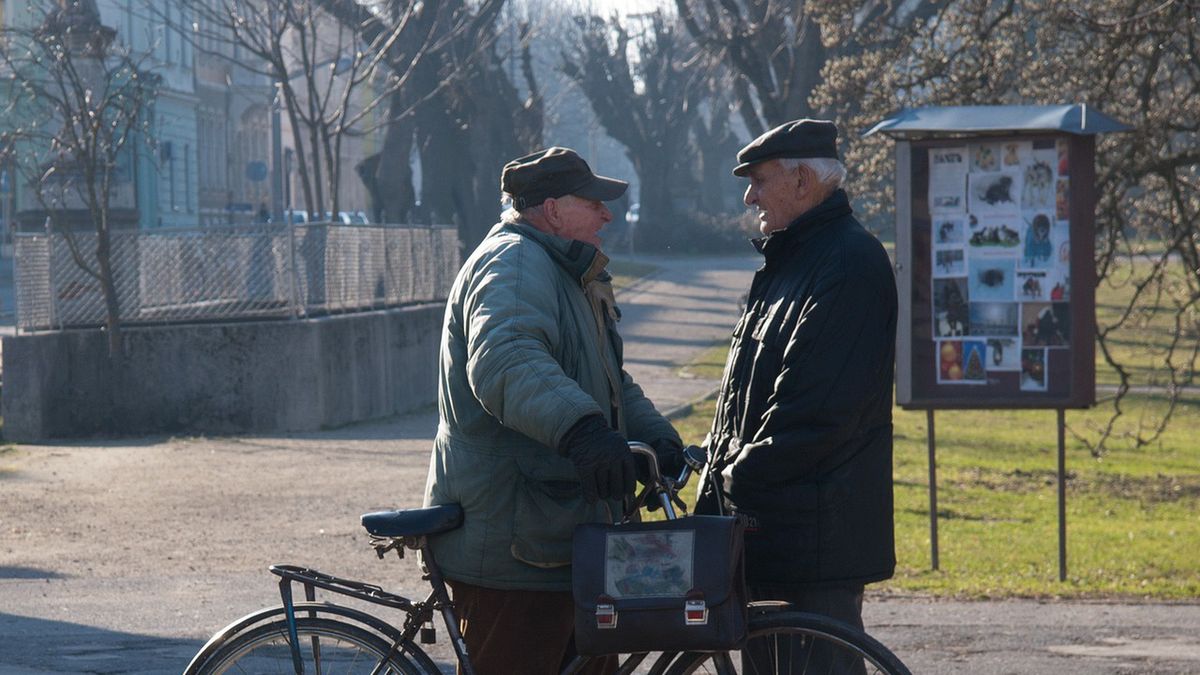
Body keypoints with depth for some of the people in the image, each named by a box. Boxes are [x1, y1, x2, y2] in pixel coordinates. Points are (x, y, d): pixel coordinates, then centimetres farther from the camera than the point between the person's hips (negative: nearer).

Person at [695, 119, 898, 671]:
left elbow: (819, 406, -21)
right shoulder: (784, 262, 19)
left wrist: (743, 476, -15)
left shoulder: (850, 263, -13)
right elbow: (739, 397, 22)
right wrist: (716, 486, 12)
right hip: (764, 521, 10)